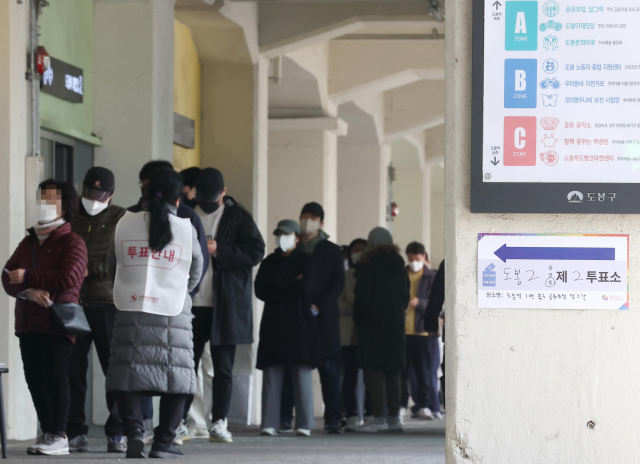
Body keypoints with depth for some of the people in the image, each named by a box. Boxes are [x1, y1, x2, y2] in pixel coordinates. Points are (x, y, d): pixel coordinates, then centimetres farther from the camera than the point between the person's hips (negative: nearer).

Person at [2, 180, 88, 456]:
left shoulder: (72, 242, -4)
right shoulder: (28, 243, 18)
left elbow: (68, 279, -19)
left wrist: (27, 277, -12)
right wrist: (30, 291, -14)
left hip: (57, 322, -7)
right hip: (28, 323, 7)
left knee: (55, 377, -10)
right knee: (35, 379, 6)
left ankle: (59, 436, -8)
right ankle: (46, 433, 13)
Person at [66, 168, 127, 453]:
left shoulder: (120, 219, 6)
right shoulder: (69, 218, 14)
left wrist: (92, 270, -13)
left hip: (108, 304, -2)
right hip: (73, 303, 2)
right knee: (73, 369, -1)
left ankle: (117, 434, 2)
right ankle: (75, 433, 4)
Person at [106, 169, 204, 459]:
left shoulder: (125, 224, 2)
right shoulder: (186, 229, -1)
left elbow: (113, 269, 14)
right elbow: (195, 275, 11)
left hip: (131, 312, 1)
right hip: (174, 315, -1)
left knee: (128, 375, 3)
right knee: (176, 378, 6)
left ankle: (134, 432, -14)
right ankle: (163, 442, 3)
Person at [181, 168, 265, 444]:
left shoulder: (238, 217, 3)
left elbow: (256, 251, -7)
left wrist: (219, 251, -15)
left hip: (225, 306, -2)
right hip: (191, 304, 2)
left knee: (223, 368, 1)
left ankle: (219, 423, 5)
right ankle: (179, 421, 8)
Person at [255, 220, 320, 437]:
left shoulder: (305, 260, 7)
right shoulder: (269, 262, 16)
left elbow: (304, 287, -8)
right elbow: (260, 291, 3)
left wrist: (276, 283, -4)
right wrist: (290, 285, -5)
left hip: (299, 323, -3)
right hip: (273, 322, 3)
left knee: (302, 372, -5)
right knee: (272, 372, -3)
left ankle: (304, 424, -3)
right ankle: (270, 423, -4)